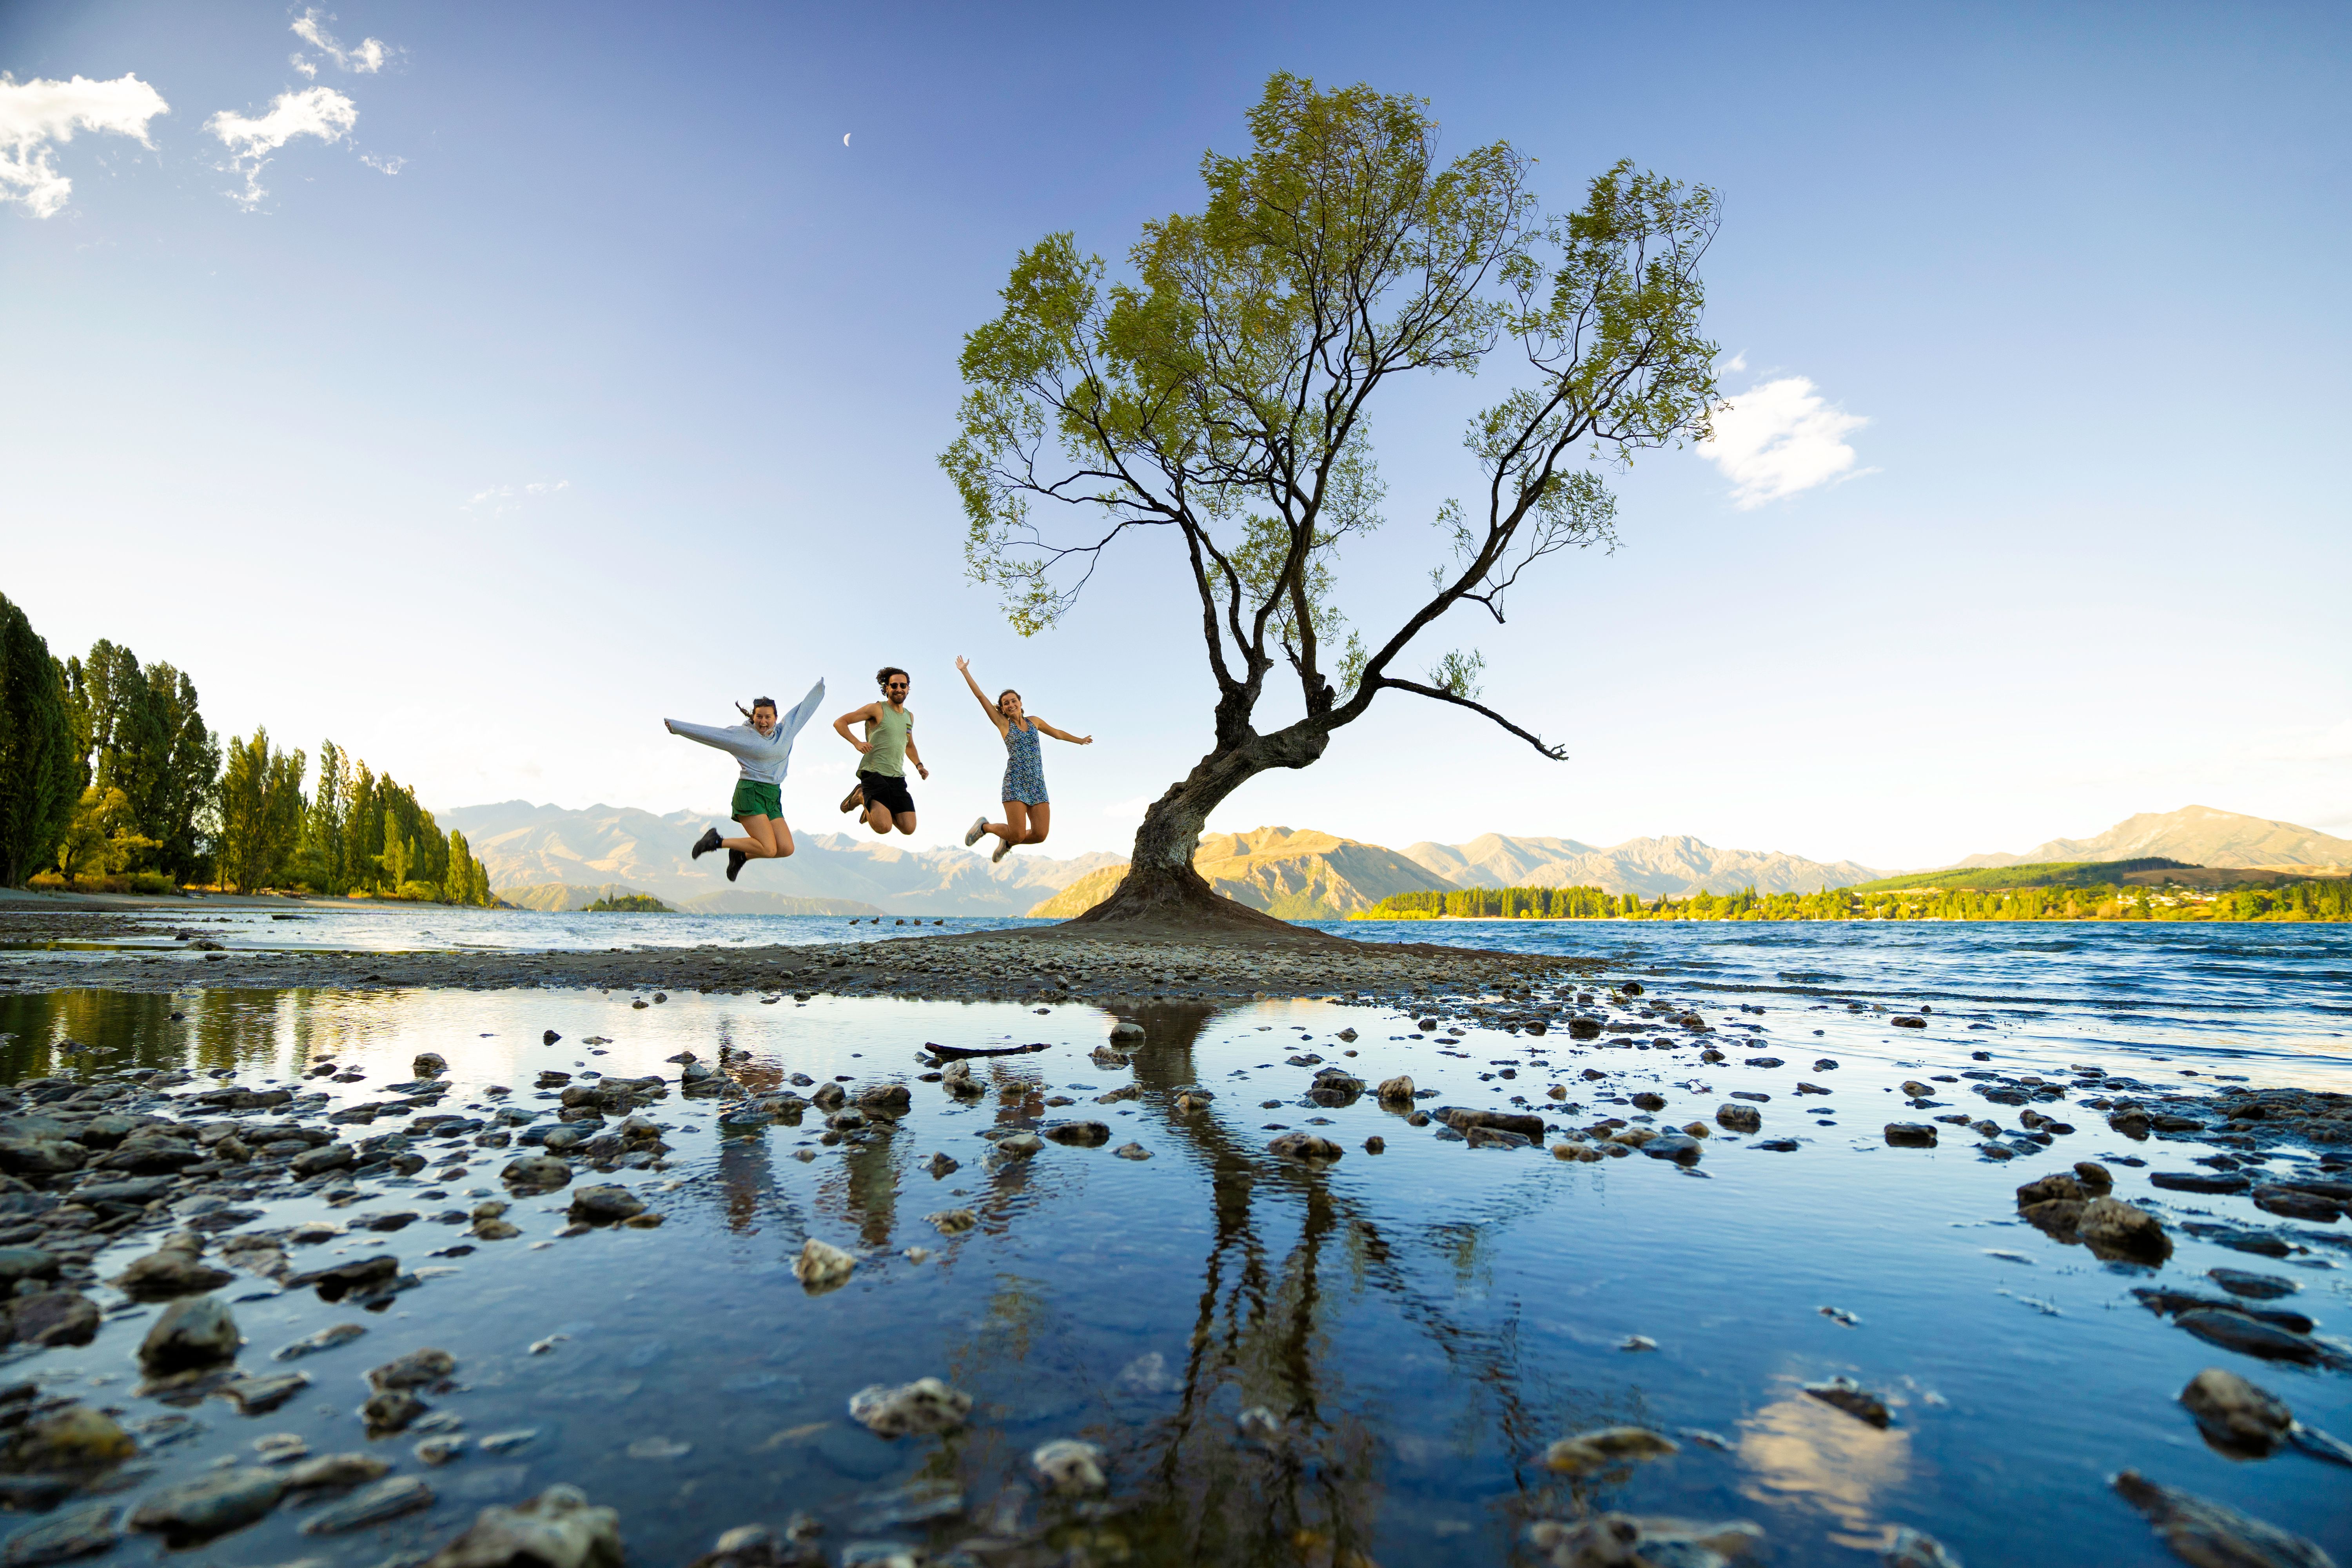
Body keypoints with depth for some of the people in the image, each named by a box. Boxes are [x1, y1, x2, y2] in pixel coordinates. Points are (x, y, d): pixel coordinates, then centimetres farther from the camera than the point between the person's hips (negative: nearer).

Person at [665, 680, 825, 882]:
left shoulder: (786, 729, 12)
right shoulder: (742, 735, 0)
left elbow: (805, 707, 19)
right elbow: (710, 732, 2)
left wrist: (821, 686, 25)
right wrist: (676, 726, 0)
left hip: (774, 798, 6)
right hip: (750, 794, -6)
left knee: (786, 849, -10)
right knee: (769, 850, -18)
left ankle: (740, 855, 14)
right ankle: (717, 841, 3)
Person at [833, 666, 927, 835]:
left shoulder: (910, 717, 17)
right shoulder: (877, 709, -3)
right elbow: (839, 723, -4)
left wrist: (919, 765, 16)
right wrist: (857, 743, -19)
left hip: (898, 778, 6)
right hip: (874, 774, -6)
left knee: (909, 828, -6)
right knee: (883, 827, -22)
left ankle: (876, 807, 22)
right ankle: (862, 798, 9)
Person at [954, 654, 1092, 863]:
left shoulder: (1034, 722, 17)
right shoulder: (1003, 723, 6)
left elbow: (1058, 734, 34)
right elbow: (980, 696, 4)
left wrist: (1080, 740, 46)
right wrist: (965, 671, 4)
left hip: (1038, 784, 5)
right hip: (1016, 782, -4)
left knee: (1040, 834, -6)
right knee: (1017, 835, -13)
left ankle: (1008, 842, 24)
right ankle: (984, 826, 17)